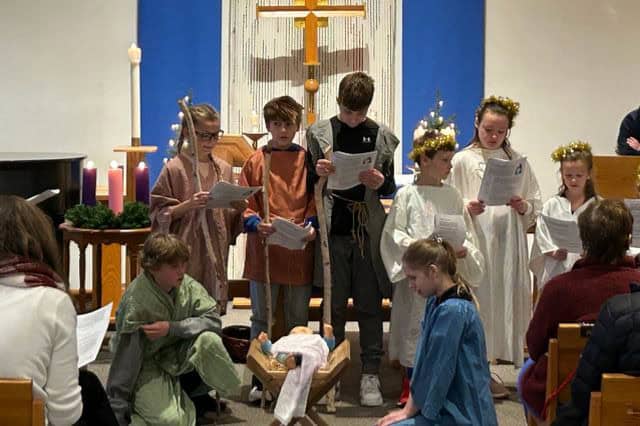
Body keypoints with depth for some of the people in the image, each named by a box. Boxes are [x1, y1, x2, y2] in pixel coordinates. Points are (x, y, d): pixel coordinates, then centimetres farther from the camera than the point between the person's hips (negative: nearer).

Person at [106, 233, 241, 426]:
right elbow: (126, 357, -26)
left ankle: (194, 393, 2)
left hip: (178, 352, 5)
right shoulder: (136, 303, -27)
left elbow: (212, 319, -15)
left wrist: (171, 328, -29)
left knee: (208, 339, -26)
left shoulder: (186, 285, -12)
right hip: (147, 363, -5)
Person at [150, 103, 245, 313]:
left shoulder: (223, 169, 9)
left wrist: (238, 207, -6)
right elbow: (159, 213, -5)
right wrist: (188, 205, -19)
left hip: (215, 253, 4)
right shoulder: (175, 169, -5)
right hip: (185, 255, -4)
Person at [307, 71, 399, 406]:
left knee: (369, 305, 4)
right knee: (334, 305, 7)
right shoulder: (319, 133, 3)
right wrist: (317, 172, -13)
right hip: (332, 230, 0)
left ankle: (370, 375, 11)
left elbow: (392, 187, 10)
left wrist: (380, 183, -11)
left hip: (368, 230, 0)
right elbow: (307, 182, 8)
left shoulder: (382, 136, 4)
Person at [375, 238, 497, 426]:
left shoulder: (452, 311, -20)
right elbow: (423, 363, 12)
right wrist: (409, 407, 6)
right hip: (448, 408, 9)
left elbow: (437, 371, -18)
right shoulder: (435, 304, 10)